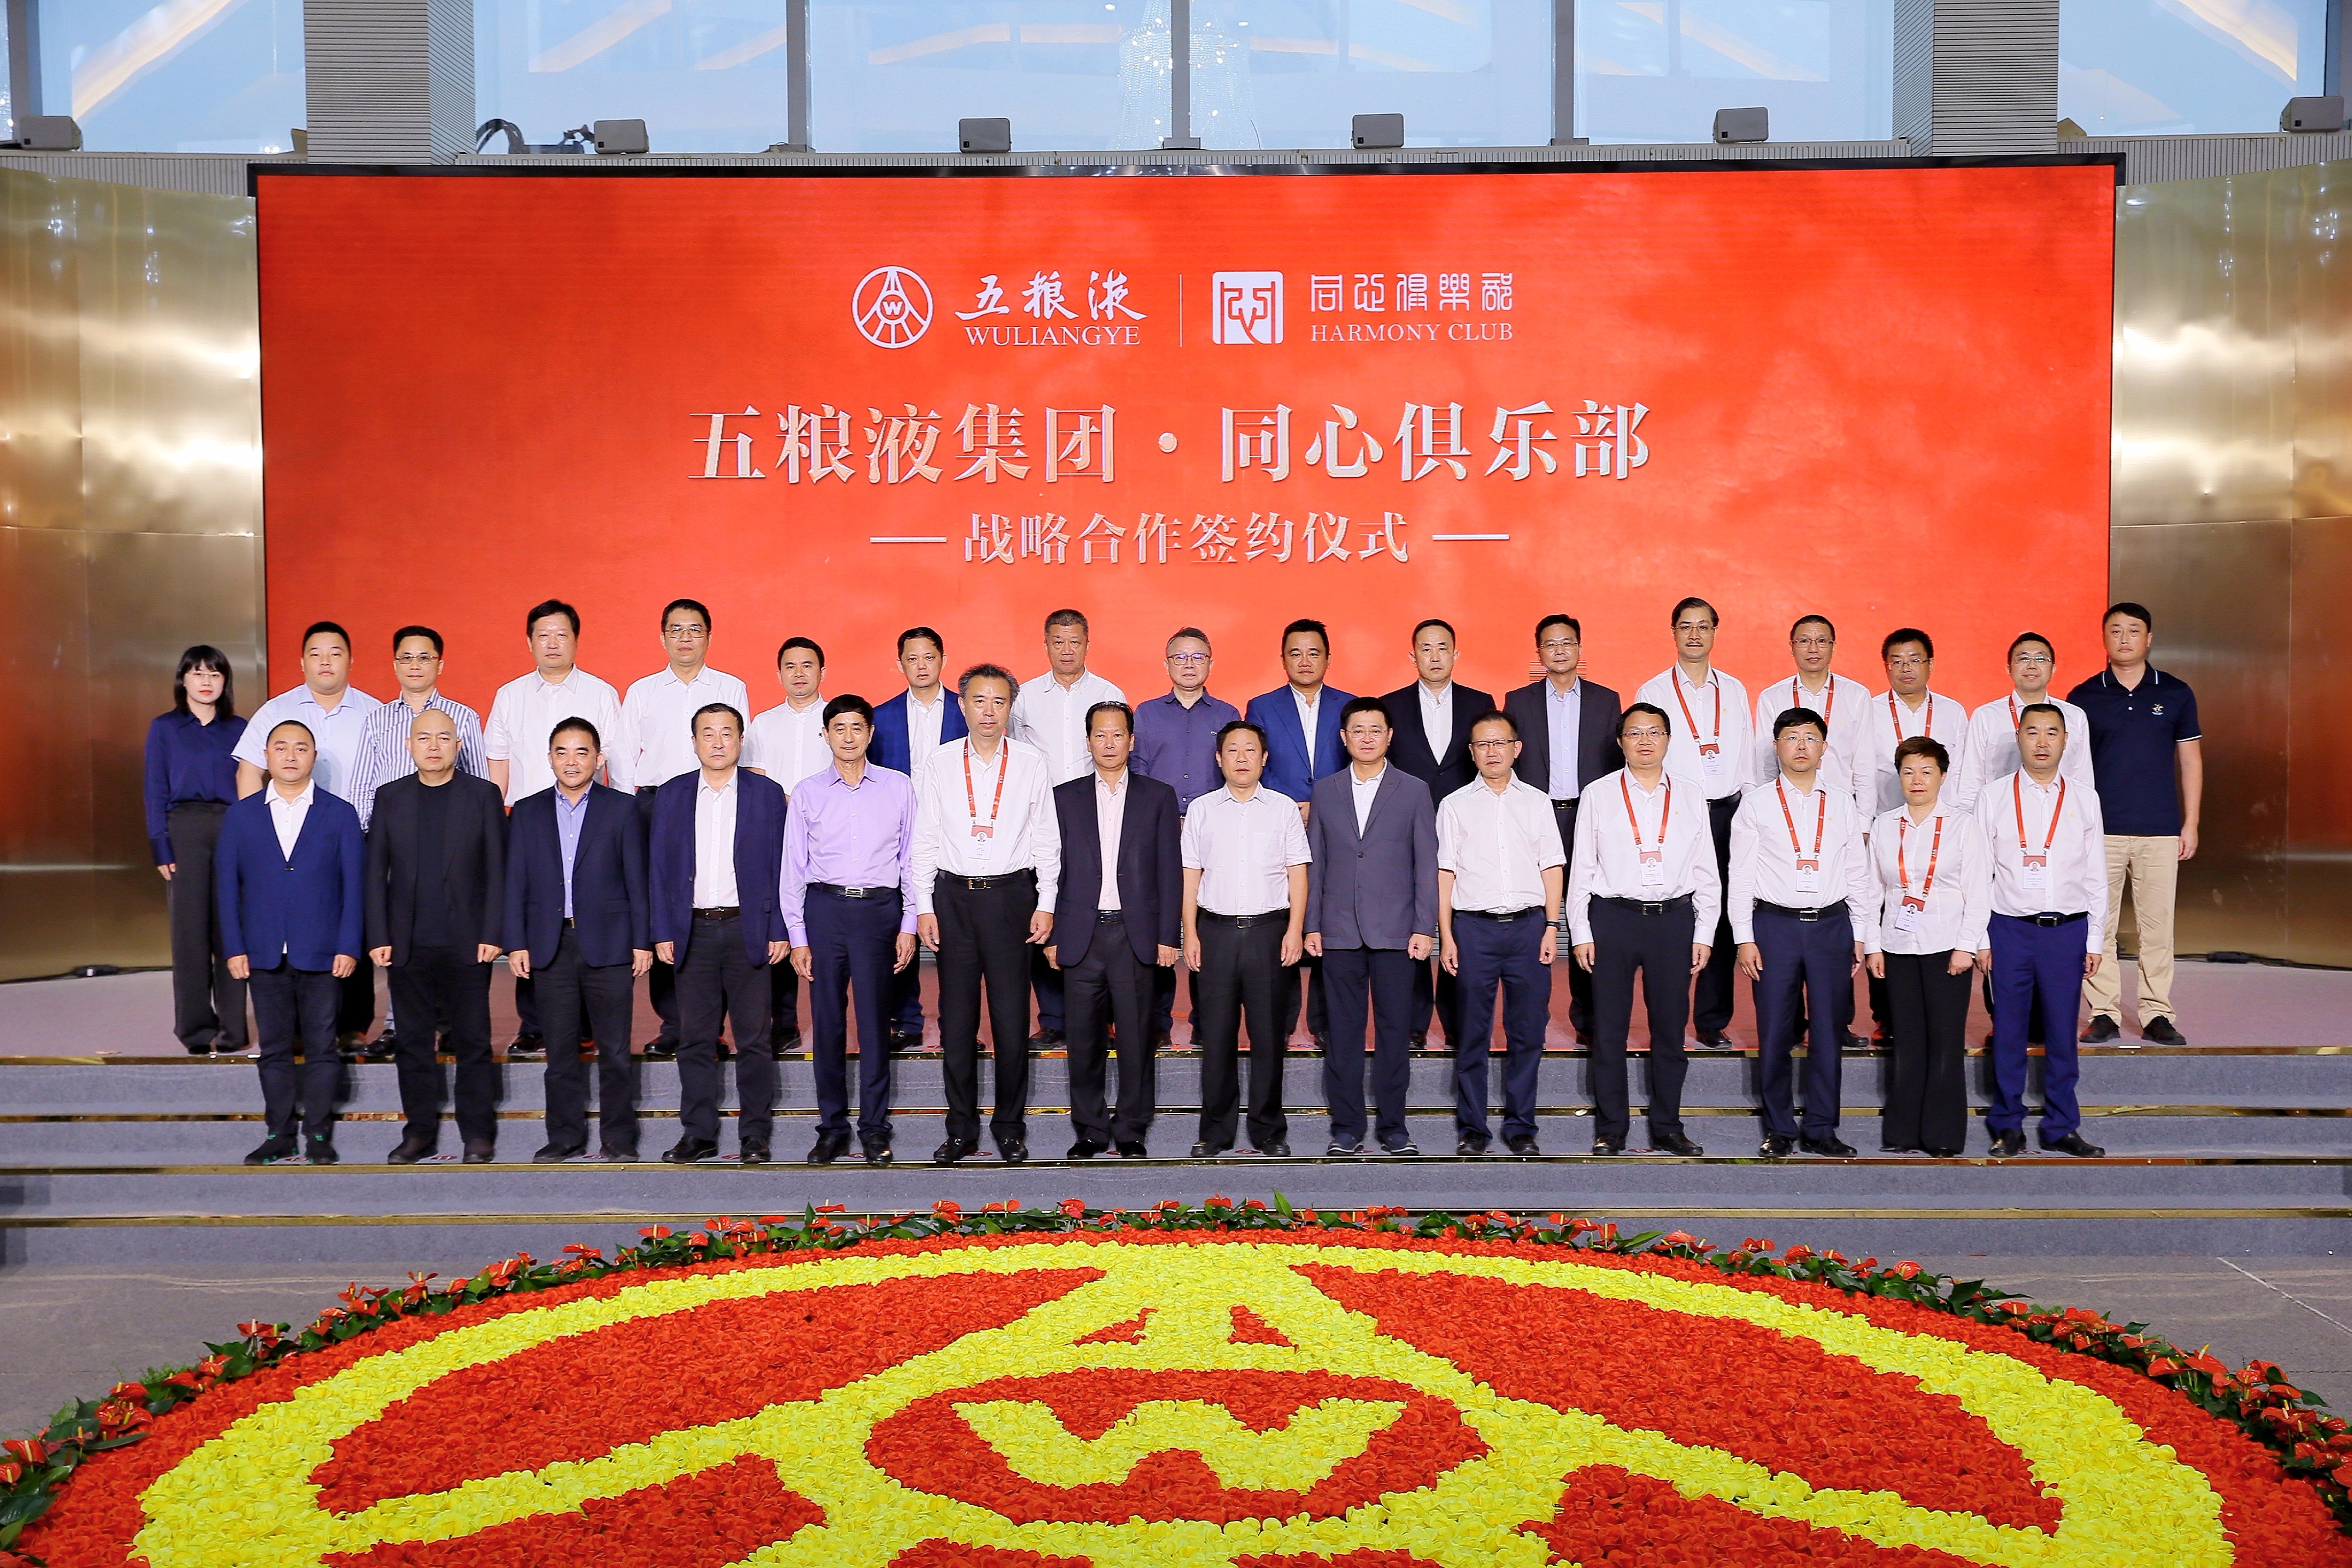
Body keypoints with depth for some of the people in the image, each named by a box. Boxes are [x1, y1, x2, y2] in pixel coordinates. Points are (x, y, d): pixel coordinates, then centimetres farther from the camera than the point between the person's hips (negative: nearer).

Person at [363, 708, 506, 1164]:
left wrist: (493, 934, -7)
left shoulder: (483, 795, 3)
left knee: (473, 1041, 3)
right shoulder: (390, 797, 8)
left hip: (467, 943, -2)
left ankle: (478, 1134, 11)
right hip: (409, 946, 2)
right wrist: (378, 938, -1)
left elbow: (497, 869, 0)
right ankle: (420, 1131, 17)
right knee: (413, 1041, 8)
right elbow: (376, 871, 6)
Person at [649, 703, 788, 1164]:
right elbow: (659, 867, 7)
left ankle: (755, 1134, 10)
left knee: (754, 1038, 2)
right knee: (695, 1039, 6)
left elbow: (781, 866, 2)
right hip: (693, 931, 2)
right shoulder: (671, 795, 8)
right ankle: (698, 1133, 15)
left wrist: (779, 931, -5)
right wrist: (662, 932, 0)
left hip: (748, 929, -2)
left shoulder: (767, 794, 4)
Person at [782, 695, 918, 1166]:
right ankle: (832, 1127, 13)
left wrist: (909, 925, 2)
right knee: (827, 1020, 4)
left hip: (879, 907, -1)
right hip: (824, 907, 1)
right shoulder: (807, 792, 7)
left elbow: (910, 858, 7)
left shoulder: (898, 787, 6)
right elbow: (794, 867, 7)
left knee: (875, 1020, 1)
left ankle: (874, 1128, 10)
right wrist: (797, 937, 3)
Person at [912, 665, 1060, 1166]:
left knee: (1012, 1017, 1)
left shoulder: (1031, 764, 3)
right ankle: (961, 1130, 14)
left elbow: (1046, 840, 5)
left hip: (1010, 894, -1)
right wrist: (923, 907, 0)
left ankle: (1010, 1128, 14)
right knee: (956, 1018, 4)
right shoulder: (939, 765, 5)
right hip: (954, 897, 1)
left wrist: (1045, 904, -1)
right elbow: (924, 840, 6)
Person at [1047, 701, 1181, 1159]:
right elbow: (1054, 869, 8)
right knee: (1084, 1039, 4)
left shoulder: (1158, 796, 8)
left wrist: (1168, 936, -2)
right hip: (1081, 936, 1)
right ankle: (1089, 1130, 15)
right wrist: (1051, 936, 1)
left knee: (1135, 1037, 1)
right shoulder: (1065, 797, 10)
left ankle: (1131, 1130, 12)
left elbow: (1170, 871, 5)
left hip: (1136, 935, -1)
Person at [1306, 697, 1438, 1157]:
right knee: (1343, 1032, 3)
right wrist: (1311, 926, 4)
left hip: (1395, 931, -1)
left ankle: (1392, 1126, 11)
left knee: (1395, 1030, 1)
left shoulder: (1413, 791, 6)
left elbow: (1427, 863, 3)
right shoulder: (1325, 791, 11)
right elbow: (1314, 863, 10)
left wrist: (1425, 928, -3)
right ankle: (1346, 1128, 11)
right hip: (1339, 932, 1)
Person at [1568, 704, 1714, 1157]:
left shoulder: (1690, 796, 9)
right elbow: (1581, 868, 4)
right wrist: (1581, 933, -2)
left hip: (1674, 918, 2)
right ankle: (1610, 1130, 12)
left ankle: (1667, 1128, 17)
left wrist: (1703, 934, 4)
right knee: (1609, 1029, 2)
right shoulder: (1598, 795, 4)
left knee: (1670, 1027, 6)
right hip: (1612, 917, -1)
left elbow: (1706, 872, 10)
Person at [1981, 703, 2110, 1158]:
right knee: (2009, 1031, 4)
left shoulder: (2085, 800, 8)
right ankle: (2008, 1126, 15)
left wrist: (2095, 940, 6)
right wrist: (1979, 939, -1)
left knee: (2062, 1031, 5)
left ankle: (2061, 1128, 17)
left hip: (2068, 929, 1)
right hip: (2010, 928, -1)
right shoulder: (1994, 797, 3)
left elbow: (2097, 876, 10)